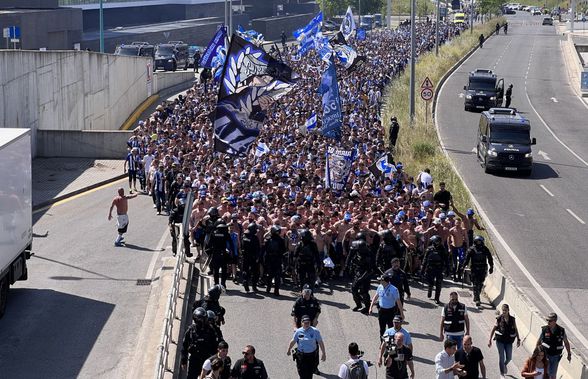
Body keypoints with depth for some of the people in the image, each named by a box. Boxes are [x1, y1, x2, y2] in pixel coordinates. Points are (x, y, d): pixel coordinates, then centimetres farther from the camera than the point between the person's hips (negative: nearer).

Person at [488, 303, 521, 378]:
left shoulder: (512, 319, -1)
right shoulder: (499, 319, -6)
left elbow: (516, 329, 9)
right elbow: (493, 329, -2)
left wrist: (518, 339, 6)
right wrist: (490, 340, -4)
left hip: (509, 341, 2)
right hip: (500, 340, -2)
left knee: (509, 357, 8)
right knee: (501, 357, -1)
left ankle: (505, 365, 43)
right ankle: (502, 373, 12)